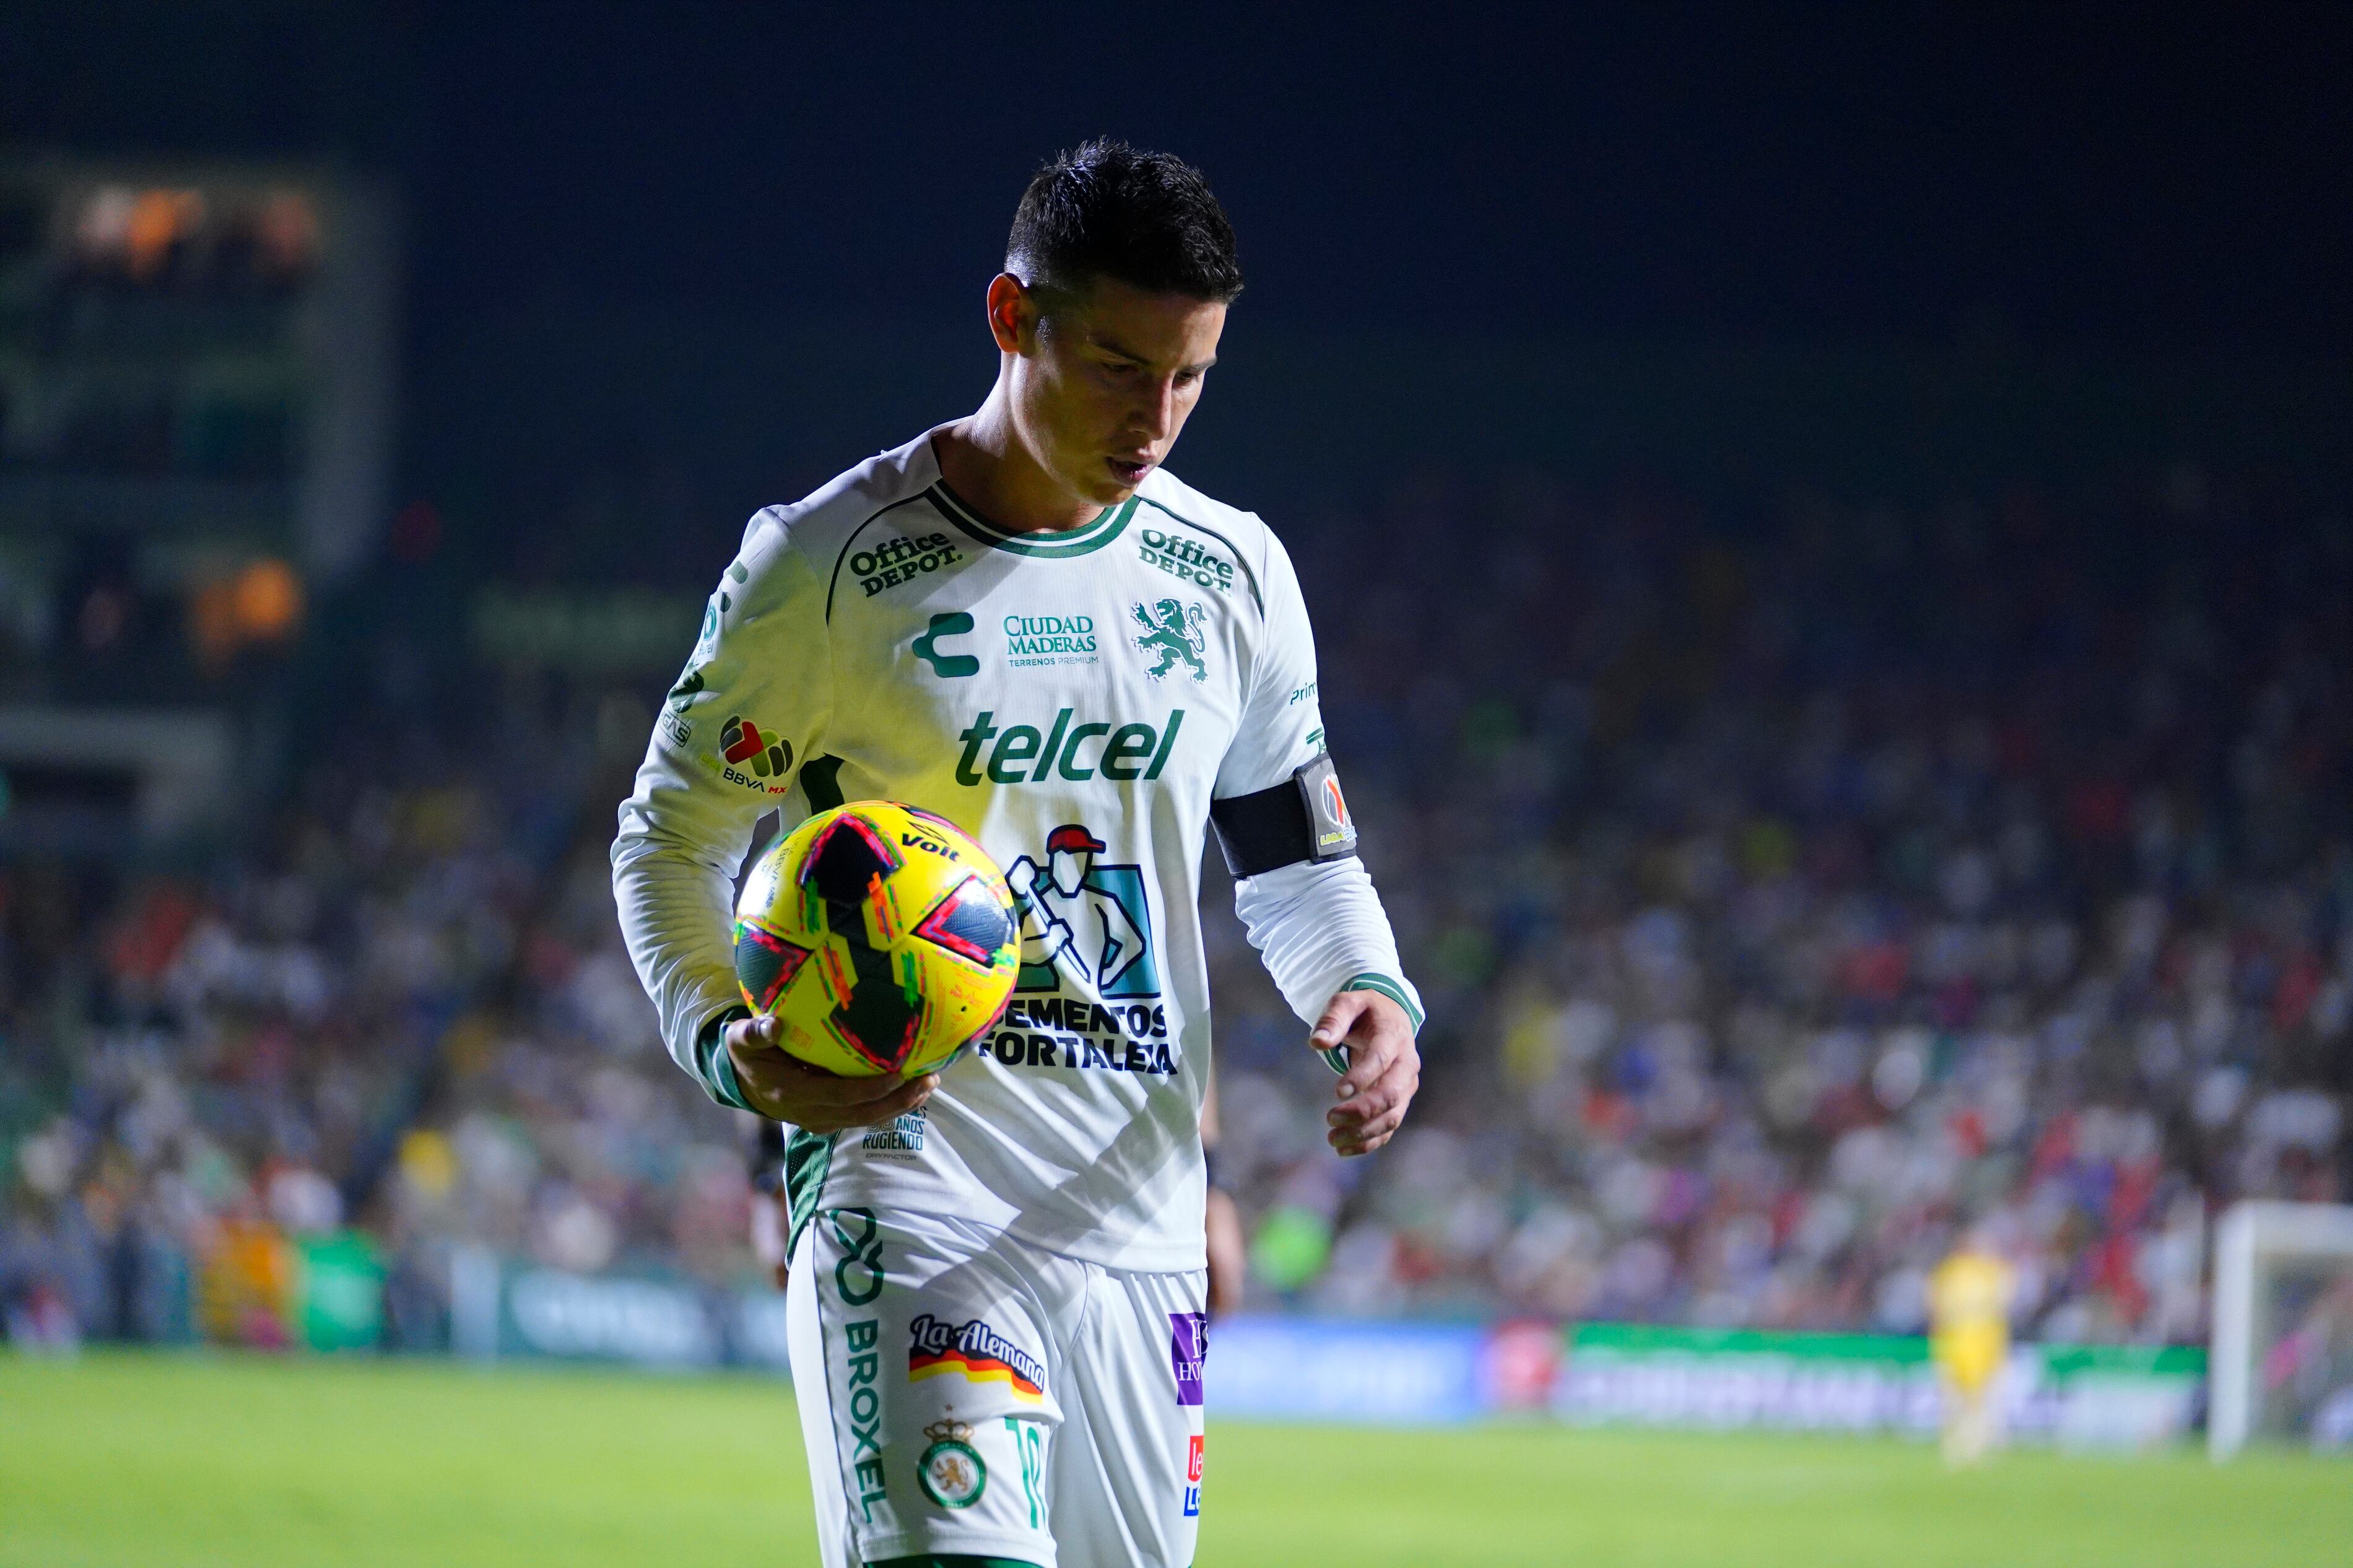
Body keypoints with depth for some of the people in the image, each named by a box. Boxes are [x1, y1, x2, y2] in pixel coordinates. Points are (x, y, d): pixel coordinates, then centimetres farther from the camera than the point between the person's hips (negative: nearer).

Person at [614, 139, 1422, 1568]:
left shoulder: (1231, 575, 9)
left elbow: (1296, 856, 20)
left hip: (1139, 1221, 6)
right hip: (906, 1169, -5)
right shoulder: (826, 567, -5)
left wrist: (1368, 994, -2)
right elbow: (675, 837, 2)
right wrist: (731, 1043, -17)